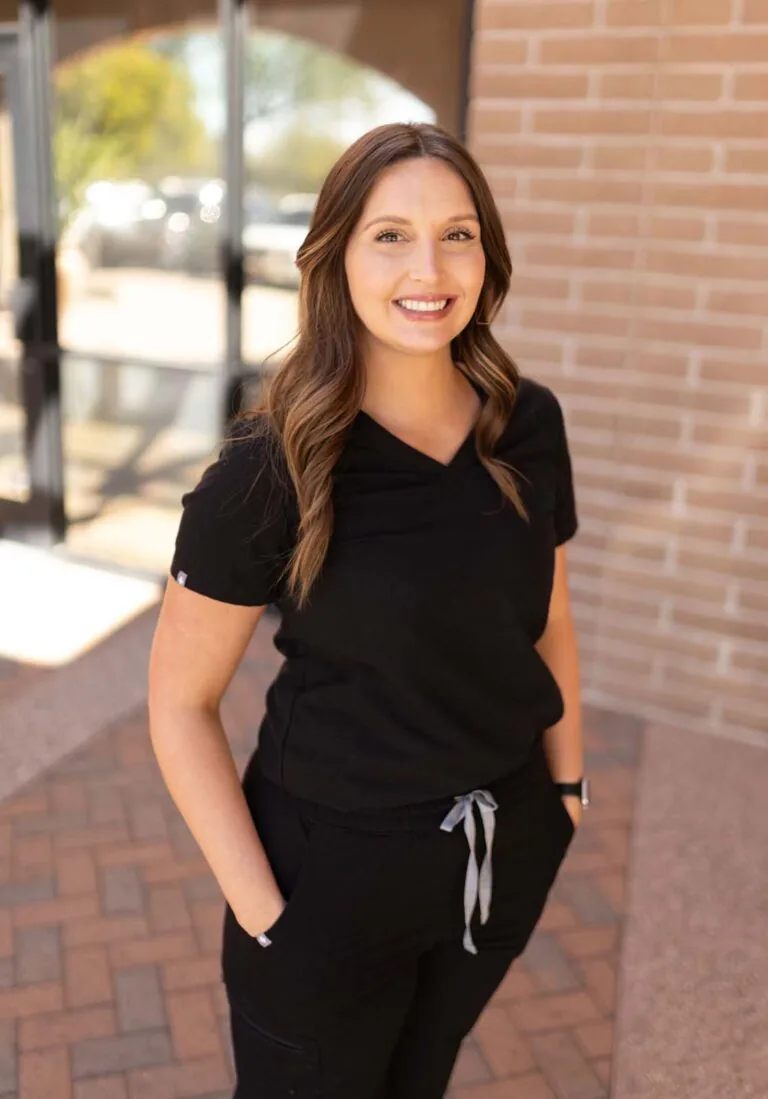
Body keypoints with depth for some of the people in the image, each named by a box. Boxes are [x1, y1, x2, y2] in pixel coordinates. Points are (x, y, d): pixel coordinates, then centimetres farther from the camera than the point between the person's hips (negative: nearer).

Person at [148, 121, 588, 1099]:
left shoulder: (528, 425, -8)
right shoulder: (267, 474, -21)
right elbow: (180, 702, -14)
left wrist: (566, 786, 8)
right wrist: (264, 912, -14)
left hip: (506, 855, 5)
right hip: (332, 866, -4)